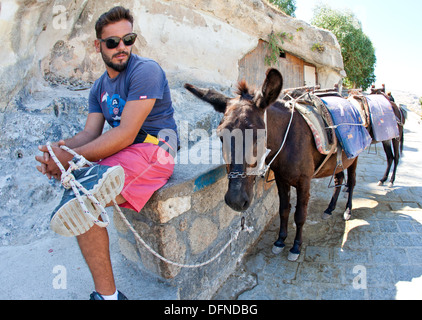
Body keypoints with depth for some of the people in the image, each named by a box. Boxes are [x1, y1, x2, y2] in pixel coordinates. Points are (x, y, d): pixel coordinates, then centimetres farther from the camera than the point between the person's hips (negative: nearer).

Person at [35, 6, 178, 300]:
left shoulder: (146, 70, -9)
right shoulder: (100, 87, 18)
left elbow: (126, 134, -19)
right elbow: (89, 134, 7)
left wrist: (71, 158, -23)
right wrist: (61, 149, -16)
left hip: (153, 149, -7)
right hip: (120, 155, 8)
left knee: (80, 203, -28)